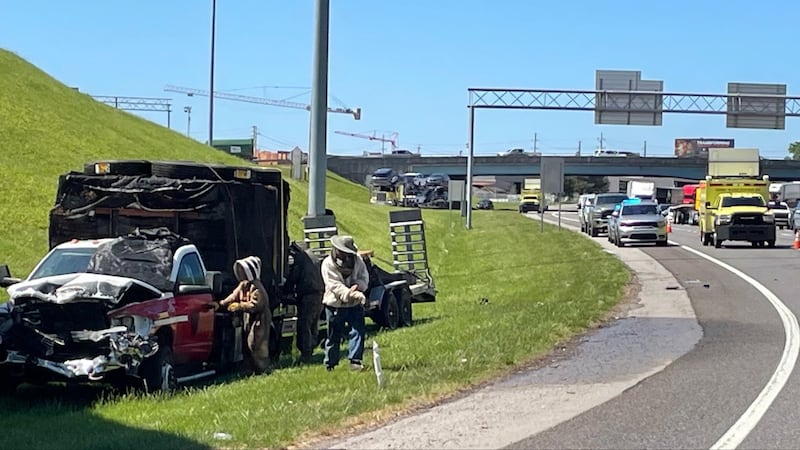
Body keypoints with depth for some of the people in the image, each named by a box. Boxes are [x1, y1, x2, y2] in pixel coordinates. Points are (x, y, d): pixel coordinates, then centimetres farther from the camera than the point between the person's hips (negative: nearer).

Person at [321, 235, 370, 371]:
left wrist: (357, 286, -23)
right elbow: (335, 286, -21)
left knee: (359, 331, -12)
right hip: (335, 305, -3)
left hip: (354, 304, 3)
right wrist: (353, 294, -35)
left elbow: (364, 277, 1)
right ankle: (330, 364, 20)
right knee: (334, 335, 6)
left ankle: (355, 361, -11)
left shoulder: (357, 260, 1)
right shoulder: (328, 264, -13)